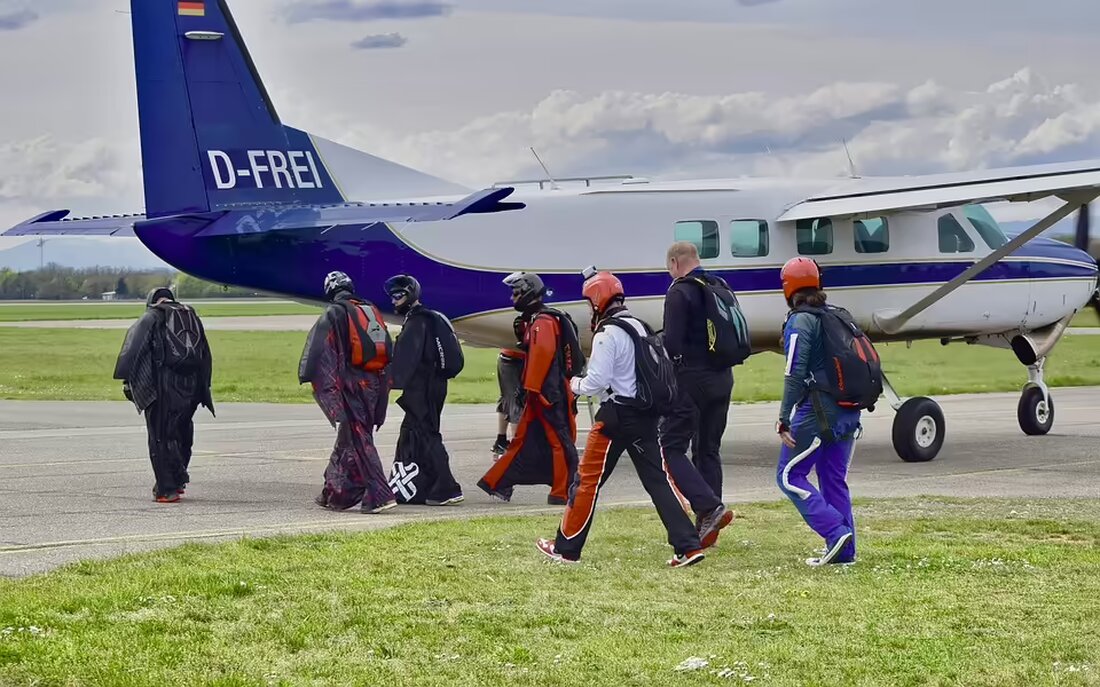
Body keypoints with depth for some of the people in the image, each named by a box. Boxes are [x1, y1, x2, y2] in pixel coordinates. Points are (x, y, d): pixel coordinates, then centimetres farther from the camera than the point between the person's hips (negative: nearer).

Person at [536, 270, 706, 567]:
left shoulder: (607, 334, -13)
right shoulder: (641, 328, 12)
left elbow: (597, 381, -18)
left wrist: (576, 385, 3)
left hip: (617, 415, -7)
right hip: (646, 414, 7)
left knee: (587, 481, 4)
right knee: (657, 479, 6)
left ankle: (566, 548, 11)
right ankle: (689, 546, -3)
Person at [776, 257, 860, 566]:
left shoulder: (800, 322, -9)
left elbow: (795, 374, -16)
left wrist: (784, 419, -15)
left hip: (816, 412, -8)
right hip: (848, 413, 8)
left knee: (789, 475, 0)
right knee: (834, 480, 14)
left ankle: (836, 532, -12)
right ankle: (845, 550, 13)